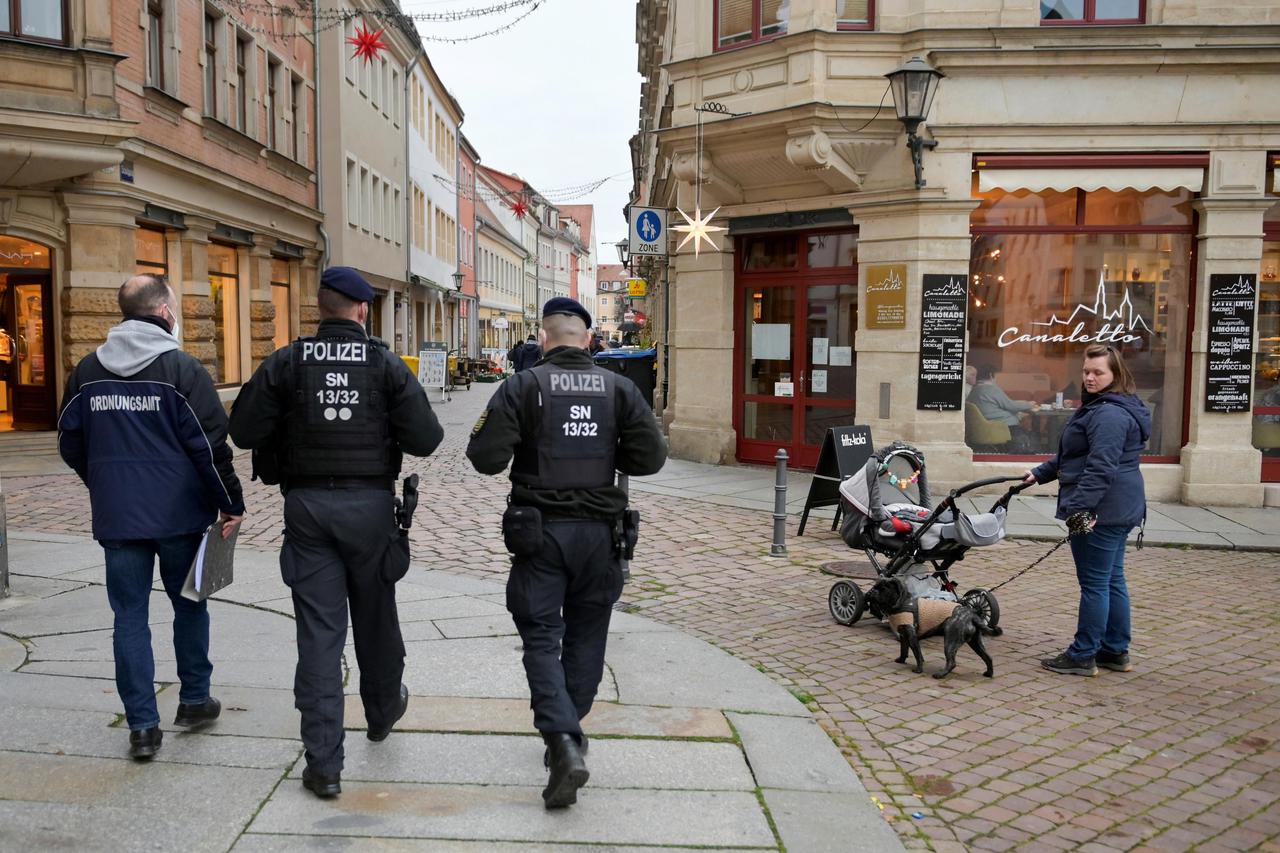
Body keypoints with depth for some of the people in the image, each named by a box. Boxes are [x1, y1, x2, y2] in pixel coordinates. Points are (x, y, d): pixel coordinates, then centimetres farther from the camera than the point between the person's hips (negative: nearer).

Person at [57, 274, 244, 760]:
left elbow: (70, 445, 12)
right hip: (179, 514, -3)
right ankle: (194, 701, 27)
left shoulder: (88, 371, 5)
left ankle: (142, 726, 8)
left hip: (117, 518, 3)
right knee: (189, 606, 15)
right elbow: (210, 446, -13)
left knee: (130, 616, 7)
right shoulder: (182, 369, -11)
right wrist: (231, 503, -5)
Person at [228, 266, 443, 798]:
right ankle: (383, 711, 43)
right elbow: (425, 439, -10)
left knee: (319, 631, 3)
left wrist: (289, 433, 13)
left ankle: (323, 764, 3)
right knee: (375, 617, 19)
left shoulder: (286, 363, -2)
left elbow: (245, 431, -5)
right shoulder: (386, 364, -5)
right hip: (369, 504, 0)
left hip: (307, 505, 0)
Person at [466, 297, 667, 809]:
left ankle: (563, 742, -12)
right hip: (599, 531, 3)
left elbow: (485, 457, -11)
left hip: (540, 531, -2)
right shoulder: (619, 388, 2)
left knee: (541, 638, 3)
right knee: (585, 637, 16)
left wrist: (521, 451, 10)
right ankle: (569, 732, 28)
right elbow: (650, 457, -3)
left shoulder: (524, 386, -5)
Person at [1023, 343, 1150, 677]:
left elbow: (1100, 467, -27)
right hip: (1118, 511, 11)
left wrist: (1080, 507, -30)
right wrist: (1040, 473, 21)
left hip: (1099, 512, -11)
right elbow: (1071, 456, 26)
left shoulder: (1109, 414, -18)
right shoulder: (1099, 408, 18)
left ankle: (1082, 656, 5)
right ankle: (1116, 651, 25)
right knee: (1112, 580, 16)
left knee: (1094, 583, -3)